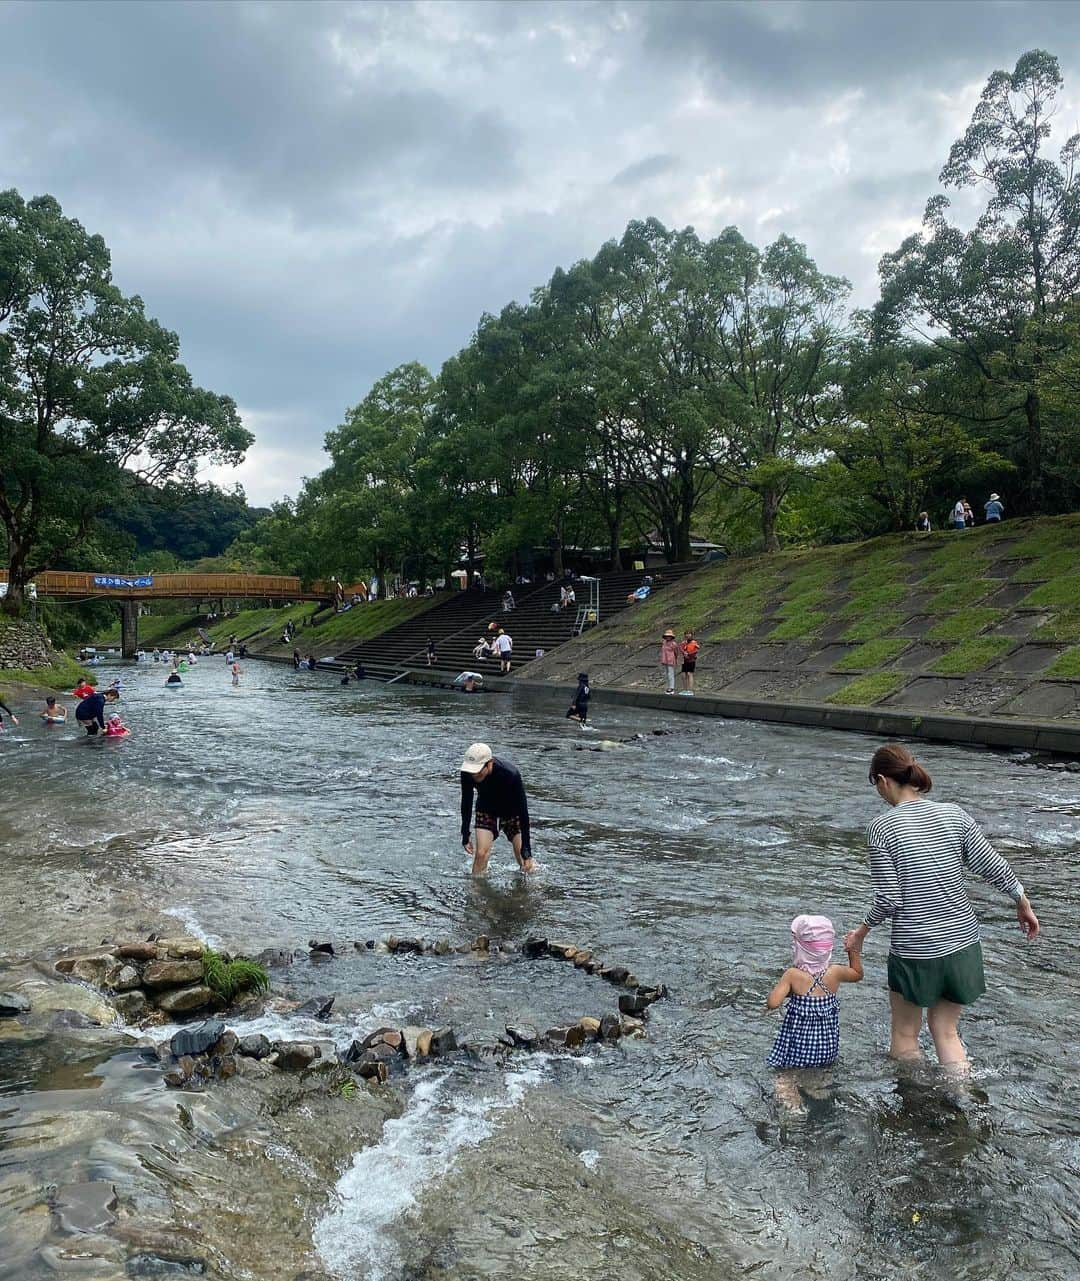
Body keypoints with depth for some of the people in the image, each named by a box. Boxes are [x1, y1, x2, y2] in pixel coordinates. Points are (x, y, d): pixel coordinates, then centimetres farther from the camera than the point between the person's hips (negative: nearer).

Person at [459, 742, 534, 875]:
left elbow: (523, 811, -32)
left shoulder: (510, 775, -39)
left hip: (511, 810, -2)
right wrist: (465, 834, -6)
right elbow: (466, 802, -9)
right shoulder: (467, 773, -28)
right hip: (486, 809, 2)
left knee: (525, 862, -4)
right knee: (481, 853, -14)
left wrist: (526, 849, -31)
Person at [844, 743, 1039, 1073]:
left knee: (905, 1035, 17)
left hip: (914, 950, -4)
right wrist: (1024, 904, 17)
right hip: (963, 942, 5)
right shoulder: (954, 814, -3)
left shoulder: (882, 828, -14)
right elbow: (993, 867, 0)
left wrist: (862, 931, 3)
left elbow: (888, 899, -14)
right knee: (945, 1030, 22)